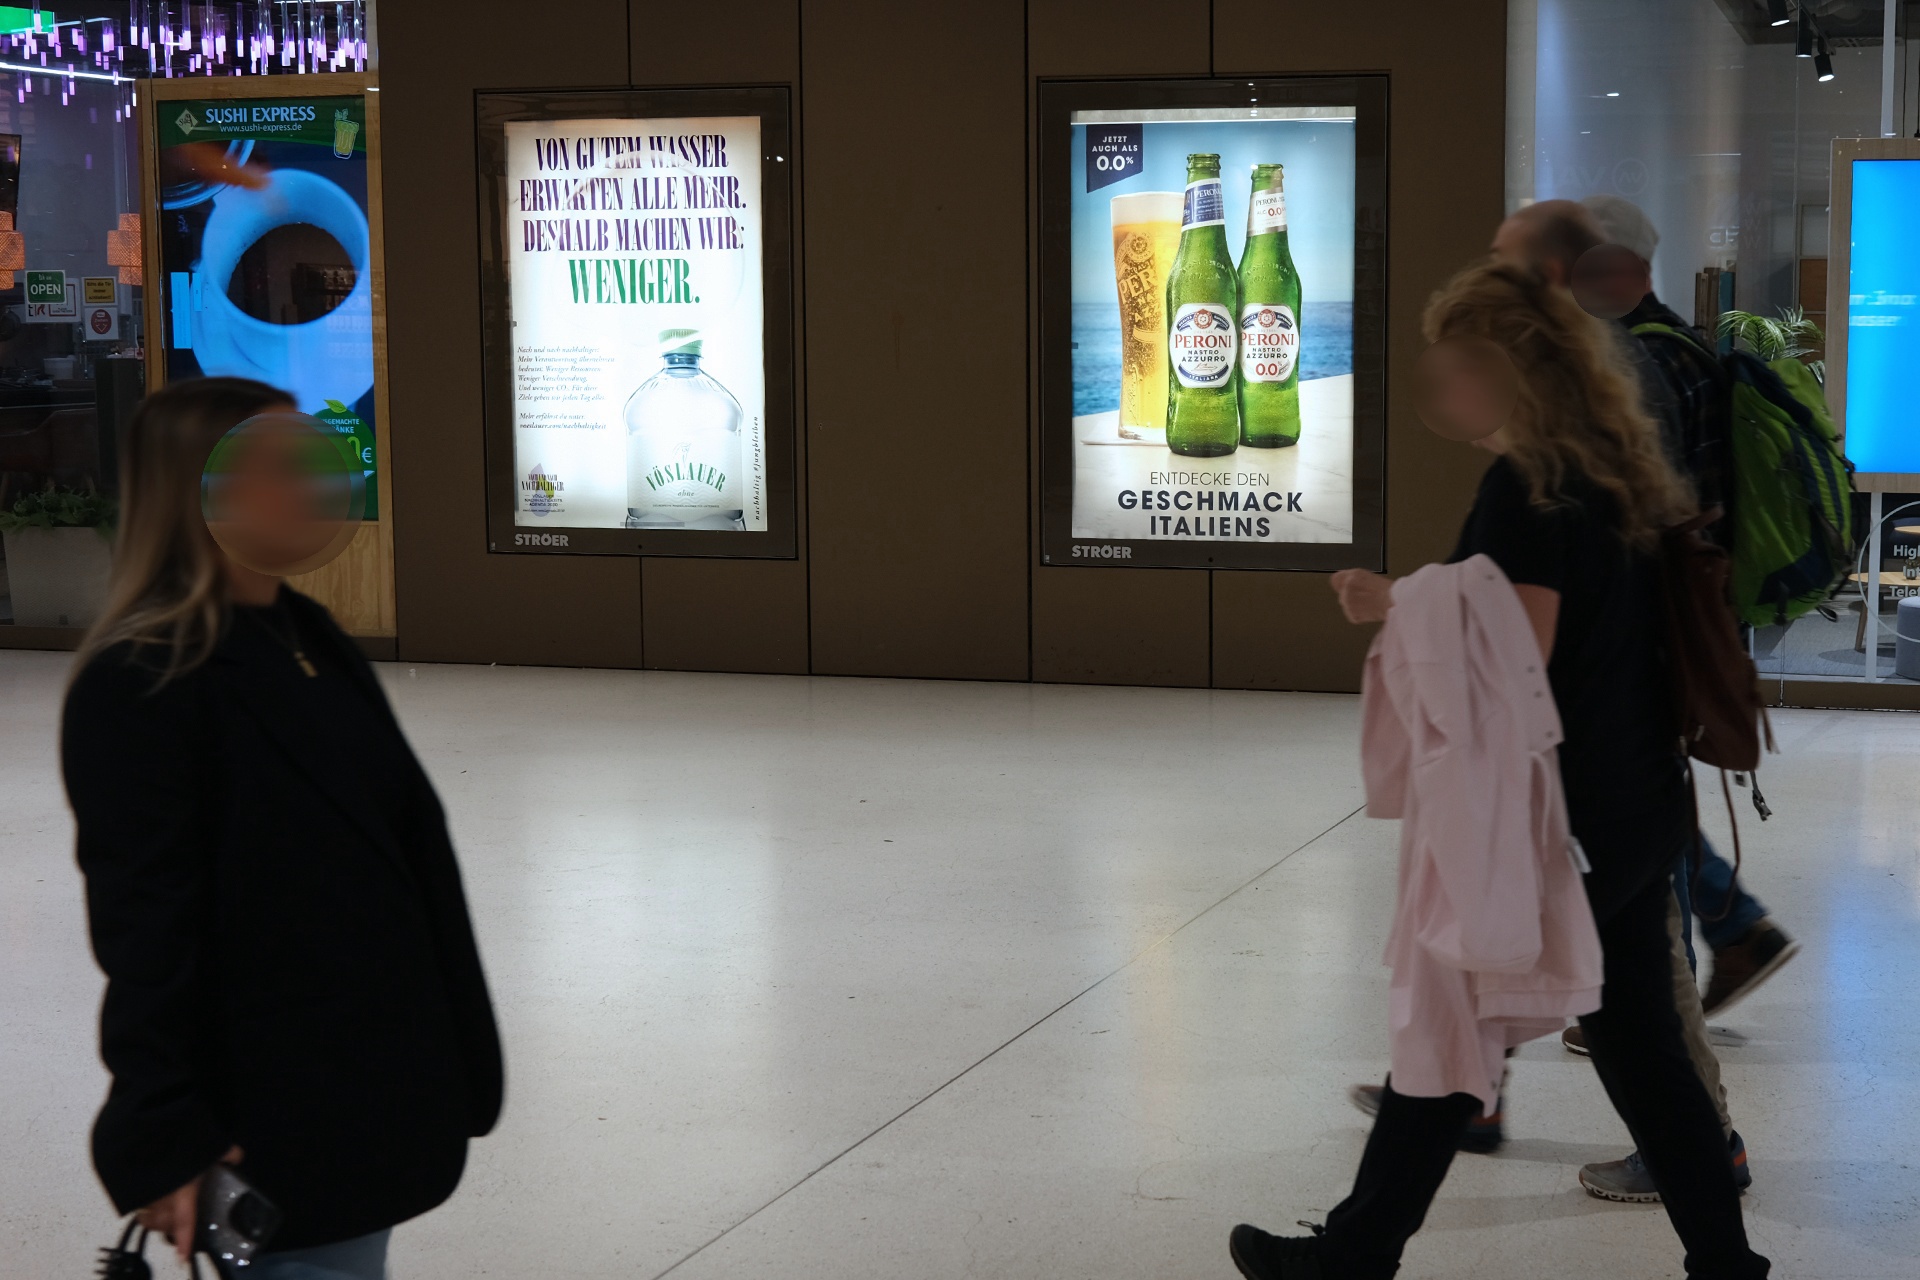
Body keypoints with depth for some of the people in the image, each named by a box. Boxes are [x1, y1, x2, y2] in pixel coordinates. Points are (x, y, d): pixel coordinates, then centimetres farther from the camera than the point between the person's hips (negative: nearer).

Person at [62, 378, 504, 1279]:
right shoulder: (141, 686, -17)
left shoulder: (305, 637, 10)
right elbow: (143, 925, -20)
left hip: (374, 1082, 8)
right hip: (277, 1128, -8)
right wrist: (169, 1146, -21)